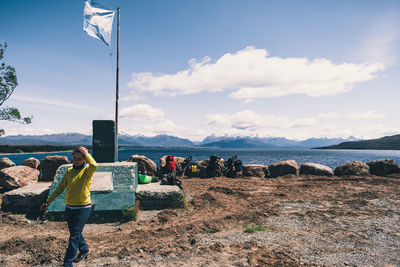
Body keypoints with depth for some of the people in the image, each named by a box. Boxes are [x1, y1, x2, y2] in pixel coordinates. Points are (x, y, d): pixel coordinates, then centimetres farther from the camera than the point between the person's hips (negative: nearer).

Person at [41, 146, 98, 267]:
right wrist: (48, 201, 10)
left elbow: (94, 165, -37)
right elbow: (60, 188, 12)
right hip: (69, 207, 6)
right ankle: (84, 249, 45)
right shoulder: (69, 171, 5)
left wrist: (85, 152, -25)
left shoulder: (87, 170, -11)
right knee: (75, 232, 22)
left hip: (83, 208, -6)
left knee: (74, 236, -1)